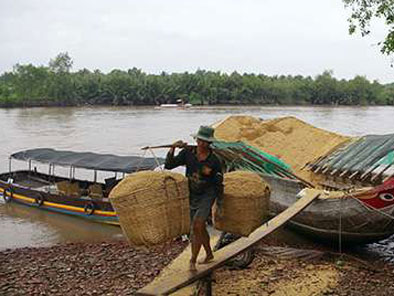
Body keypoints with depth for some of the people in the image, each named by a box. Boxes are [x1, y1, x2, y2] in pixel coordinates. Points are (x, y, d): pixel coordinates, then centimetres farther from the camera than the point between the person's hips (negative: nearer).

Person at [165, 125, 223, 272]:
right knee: (200, 228, 17)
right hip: (192, 195, 4)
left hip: (207, 195, -4)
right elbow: (169, 165, -13)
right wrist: (173, 148, -27)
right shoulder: (188, 152, -11)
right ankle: (209, 254, 39)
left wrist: (220, 206, -6)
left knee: (197, 226, -19)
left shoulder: (214, 161, -16)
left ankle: (192, 260, -7)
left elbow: (219, 184, -7)